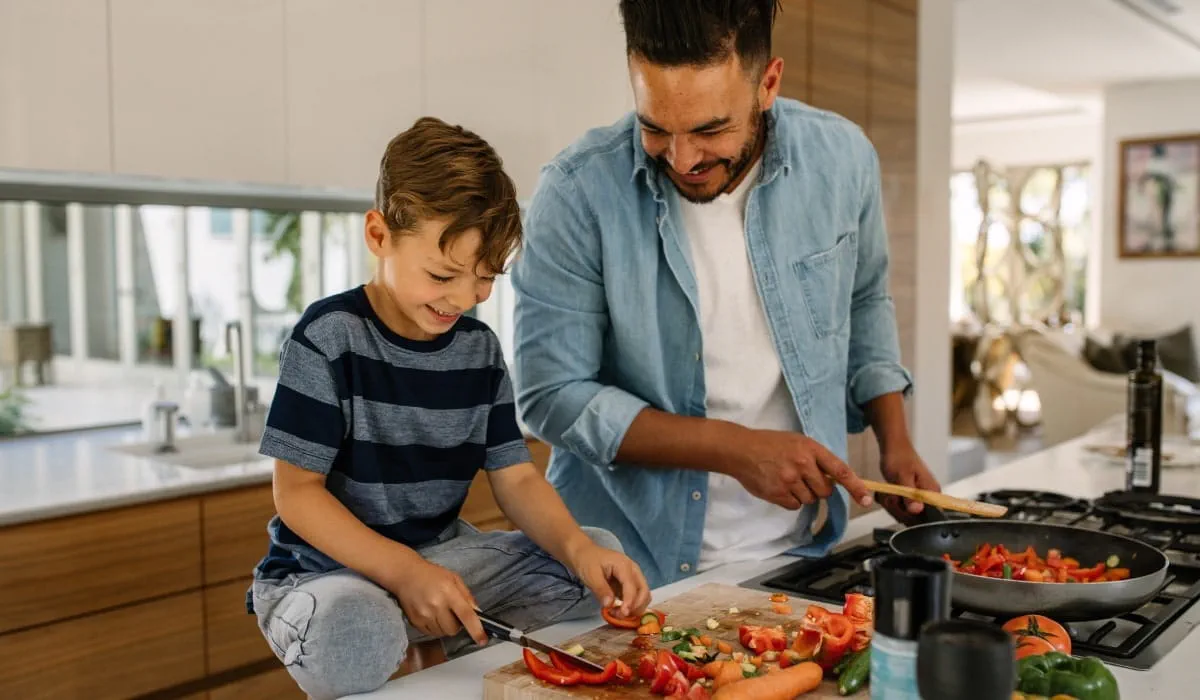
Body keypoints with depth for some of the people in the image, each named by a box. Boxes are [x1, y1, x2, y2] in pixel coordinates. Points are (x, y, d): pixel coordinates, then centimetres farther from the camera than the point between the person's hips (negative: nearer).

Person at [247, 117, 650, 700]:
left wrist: (577, 546, -19)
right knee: (353, 637, -40)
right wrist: (403, 571, -26)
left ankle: (467, 650, 3)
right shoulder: (329, 337, -14)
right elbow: (297, 491, -15)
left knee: (601, 554, -4)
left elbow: (516, 479, 1)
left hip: (440, 555, 6)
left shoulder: (479, 349, 2)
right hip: (326, 570, -5)